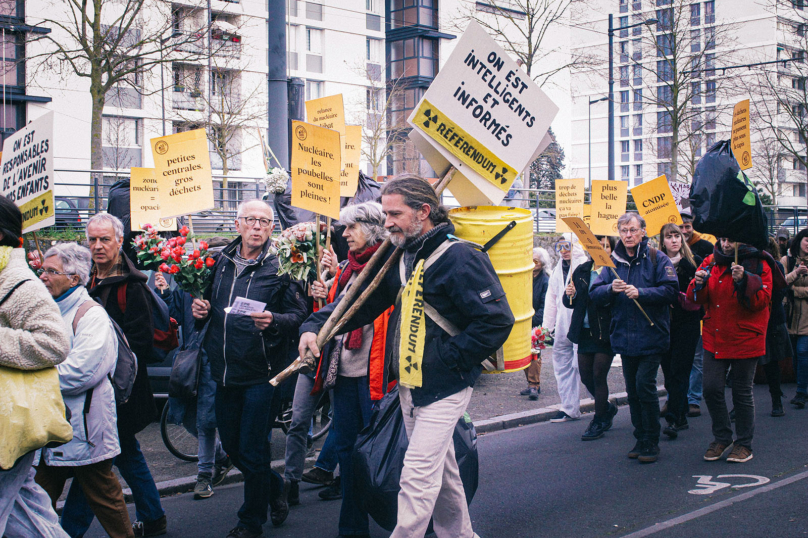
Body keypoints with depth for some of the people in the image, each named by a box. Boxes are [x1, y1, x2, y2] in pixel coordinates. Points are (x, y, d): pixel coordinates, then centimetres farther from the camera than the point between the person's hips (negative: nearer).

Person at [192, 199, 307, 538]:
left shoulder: (279, 266, -8)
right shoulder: (221, 263, 9)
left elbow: (299, 314, -12)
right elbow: (209, 304, 23)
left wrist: (274, 321, -31)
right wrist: (200, 311, 2)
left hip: (259, 373, -6)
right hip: (224, 371, 6)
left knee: (252, 452, 1)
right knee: (232, 447, 16)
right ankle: (276, 488, 39)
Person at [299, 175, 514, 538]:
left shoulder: (459, 258, -17)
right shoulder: (398, 258, 8)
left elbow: (497, 321, -21)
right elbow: (361, 301, 12)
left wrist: (447, 357, -18)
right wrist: (315, 326, -3)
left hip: (442, 387, -8)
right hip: (408, 386, 8)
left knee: (417, 476, -10)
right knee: (439, 470, 19)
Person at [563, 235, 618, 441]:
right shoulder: (581, 271, 9)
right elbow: (570, 303, 13)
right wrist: (569, 295, -8)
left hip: (605, 333, -6)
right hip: (585, 332, 6)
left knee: (598, 376, -3)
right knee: (586, 377, 10)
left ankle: (600, 421, 13)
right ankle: (608, 408, 36)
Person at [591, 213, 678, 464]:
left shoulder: (656, 258, -4)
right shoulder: (613, 261, 9)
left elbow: (670, 290, -12)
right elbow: (595, 293, 4)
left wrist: (640, 293, -22)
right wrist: (611, 289, -16)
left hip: (650, 335, -5)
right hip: (624, 337, 5)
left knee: (645, 385, -10)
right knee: (632, 389, 10)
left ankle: (651, 442, 1)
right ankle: (640, 438, 21)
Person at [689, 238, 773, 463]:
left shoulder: (758, 265, -5)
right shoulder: (711, 262, 7)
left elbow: (762, 300, -15)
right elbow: (696, 299, 7)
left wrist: (743, 280, -29)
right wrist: (699, 283, -15)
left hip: (744, 340, -4)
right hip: (715, 340, 4)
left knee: (742, 393, 4)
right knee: (711, 389, 1)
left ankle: (743, 444, 18)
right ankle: (722, 438, 19)